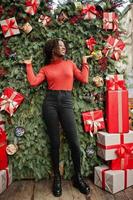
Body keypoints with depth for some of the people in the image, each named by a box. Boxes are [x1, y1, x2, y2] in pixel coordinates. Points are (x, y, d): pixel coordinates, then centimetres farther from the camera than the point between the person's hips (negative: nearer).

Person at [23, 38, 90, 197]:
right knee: (55, 142, 4)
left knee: (74, 142, -3)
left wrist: (84, 63, 16)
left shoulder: (70, 64, 16)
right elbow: (33, 82, -3)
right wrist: (29, 65, 8)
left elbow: (84, 79, 8)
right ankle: (56, 177, 20)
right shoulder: (46, 68, 12)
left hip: (66, 102, 1)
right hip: (50, 102, 0)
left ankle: (78, 177, 16)